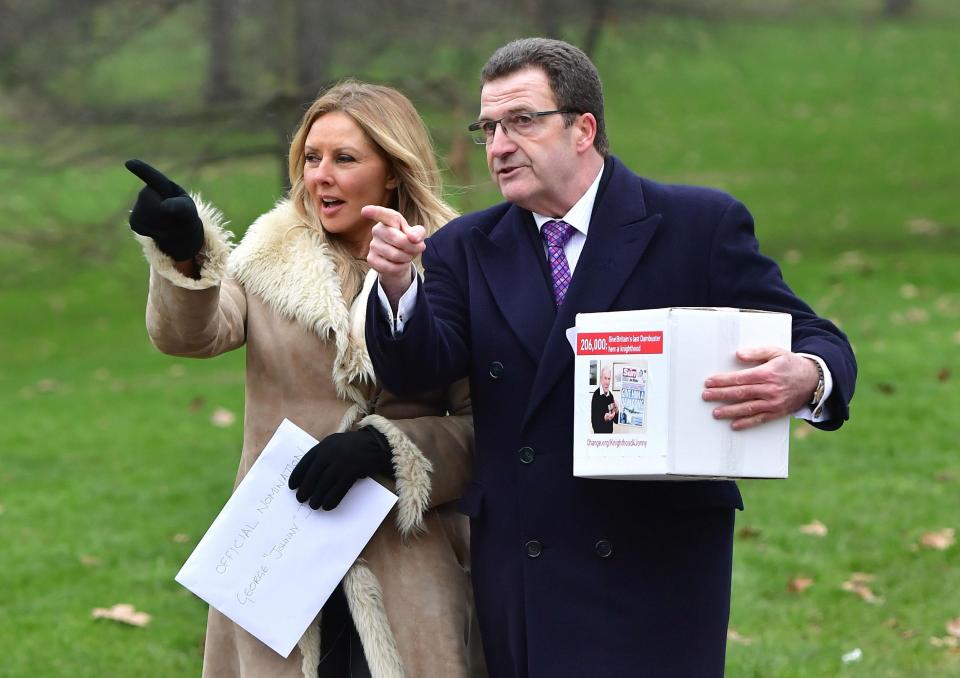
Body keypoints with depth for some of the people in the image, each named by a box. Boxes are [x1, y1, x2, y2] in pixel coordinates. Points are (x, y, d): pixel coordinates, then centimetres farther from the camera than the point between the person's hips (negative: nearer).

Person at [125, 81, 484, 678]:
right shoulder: (273, 259, 5)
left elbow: (481, 424, 0)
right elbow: (191, 334, -12)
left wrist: (383, 448, -14)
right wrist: (184, 256, -31)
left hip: (407, 570, -1)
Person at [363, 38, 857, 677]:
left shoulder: (701, 224, 0)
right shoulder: (466, 248, 11)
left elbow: (818, 344, 0)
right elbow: (420, 368, -2)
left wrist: (804, 380, -24)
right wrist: (398, 287, -23)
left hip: (658, 572, -3)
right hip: (518, 574, 3)